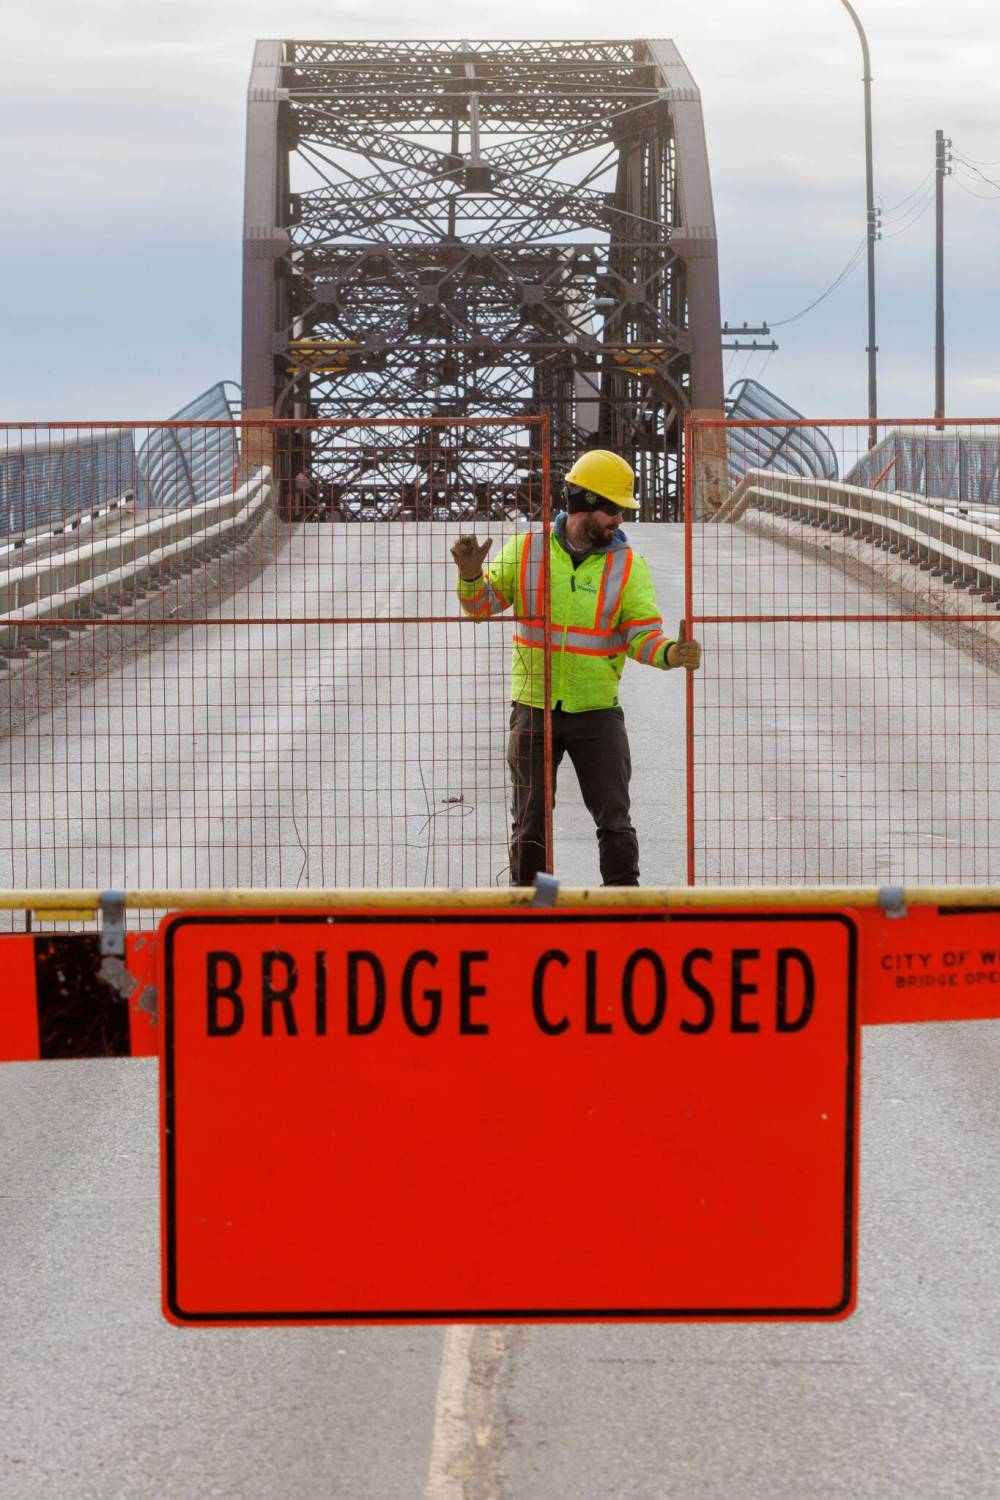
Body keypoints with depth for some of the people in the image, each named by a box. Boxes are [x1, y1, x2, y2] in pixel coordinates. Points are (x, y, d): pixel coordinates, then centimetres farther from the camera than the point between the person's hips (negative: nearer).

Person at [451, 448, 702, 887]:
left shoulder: (628, 564, -2)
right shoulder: (526, 550, -2)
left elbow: (642, 635, -7)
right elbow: (481, 605, 3)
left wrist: (669, 653, -29)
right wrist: (471, 575, -18)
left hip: (598, 713, 0)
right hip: (534, 708, 0)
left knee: (614, 820, 1)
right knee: (531, 823, 8)